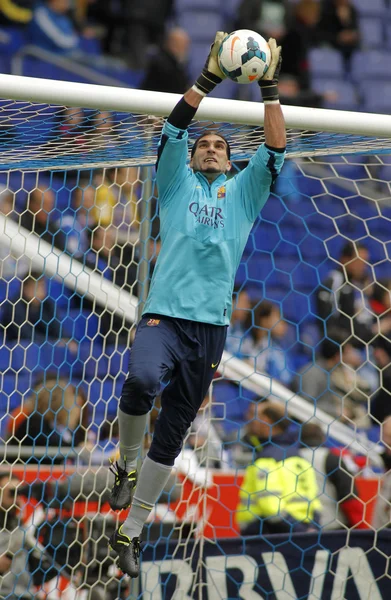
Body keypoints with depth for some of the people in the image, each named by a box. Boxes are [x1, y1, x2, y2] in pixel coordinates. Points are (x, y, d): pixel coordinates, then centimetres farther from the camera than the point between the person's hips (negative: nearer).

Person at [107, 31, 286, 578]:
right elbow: (174, 132, 0)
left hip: (211, 327, 3)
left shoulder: (243, 193, 19)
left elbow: (275, 151, 8)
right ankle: (126, 464, -7)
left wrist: (269, 88, 0)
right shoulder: (177, 184, 15)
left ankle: (131, 530, 14)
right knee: (141, 380, -34)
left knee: (173, 432, 4)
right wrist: (208, 78, -9)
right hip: (163, 316, -3)